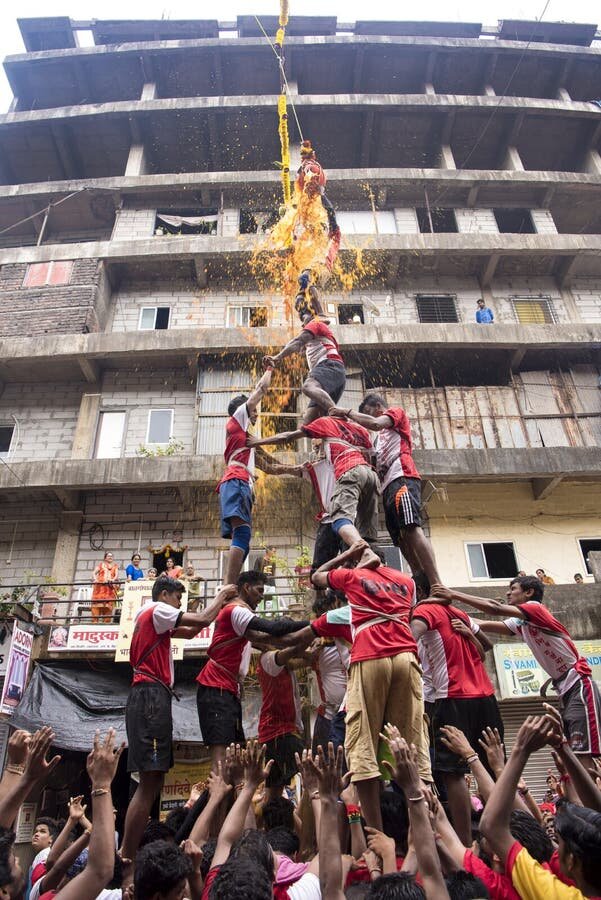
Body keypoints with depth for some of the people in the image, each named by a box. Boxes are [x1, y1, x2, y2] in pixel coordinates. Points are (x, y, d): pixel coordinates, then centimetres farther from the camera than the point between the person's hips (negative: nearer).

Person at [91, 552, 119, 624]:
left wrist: (113, 579, -18)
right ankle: (95, 620, -15)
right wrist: (95, 579, -13)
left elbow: (117, 575, 4)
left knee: (109, 603, -9)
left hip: (110, 587, 1)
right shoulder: (101, 564, 20)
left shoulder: (115, 566, 21)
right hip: (100, 586, -1)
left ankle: (106, 620, -10)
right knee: (97, 602, -12)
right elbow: (94, 573, 9)